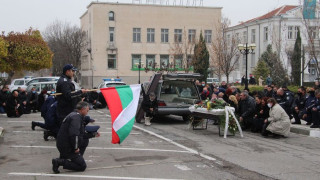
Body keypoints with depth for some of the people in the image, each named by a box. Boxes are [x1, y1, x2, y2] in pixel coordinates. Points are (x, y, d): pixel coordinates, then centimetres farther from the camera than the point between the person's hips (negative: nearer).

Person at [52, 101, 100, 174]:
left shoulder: (76, 116, 16)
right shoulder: (76, 117, -16)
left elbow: (81, 134, 23)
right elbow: (73, 134, -28)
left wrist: (93, 134, 28)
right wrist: (75, 148, -18)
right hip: (67, 147, -10)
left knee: (85, 141, 23)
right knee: (82, 166, -5)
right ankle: (59, 162, -13)